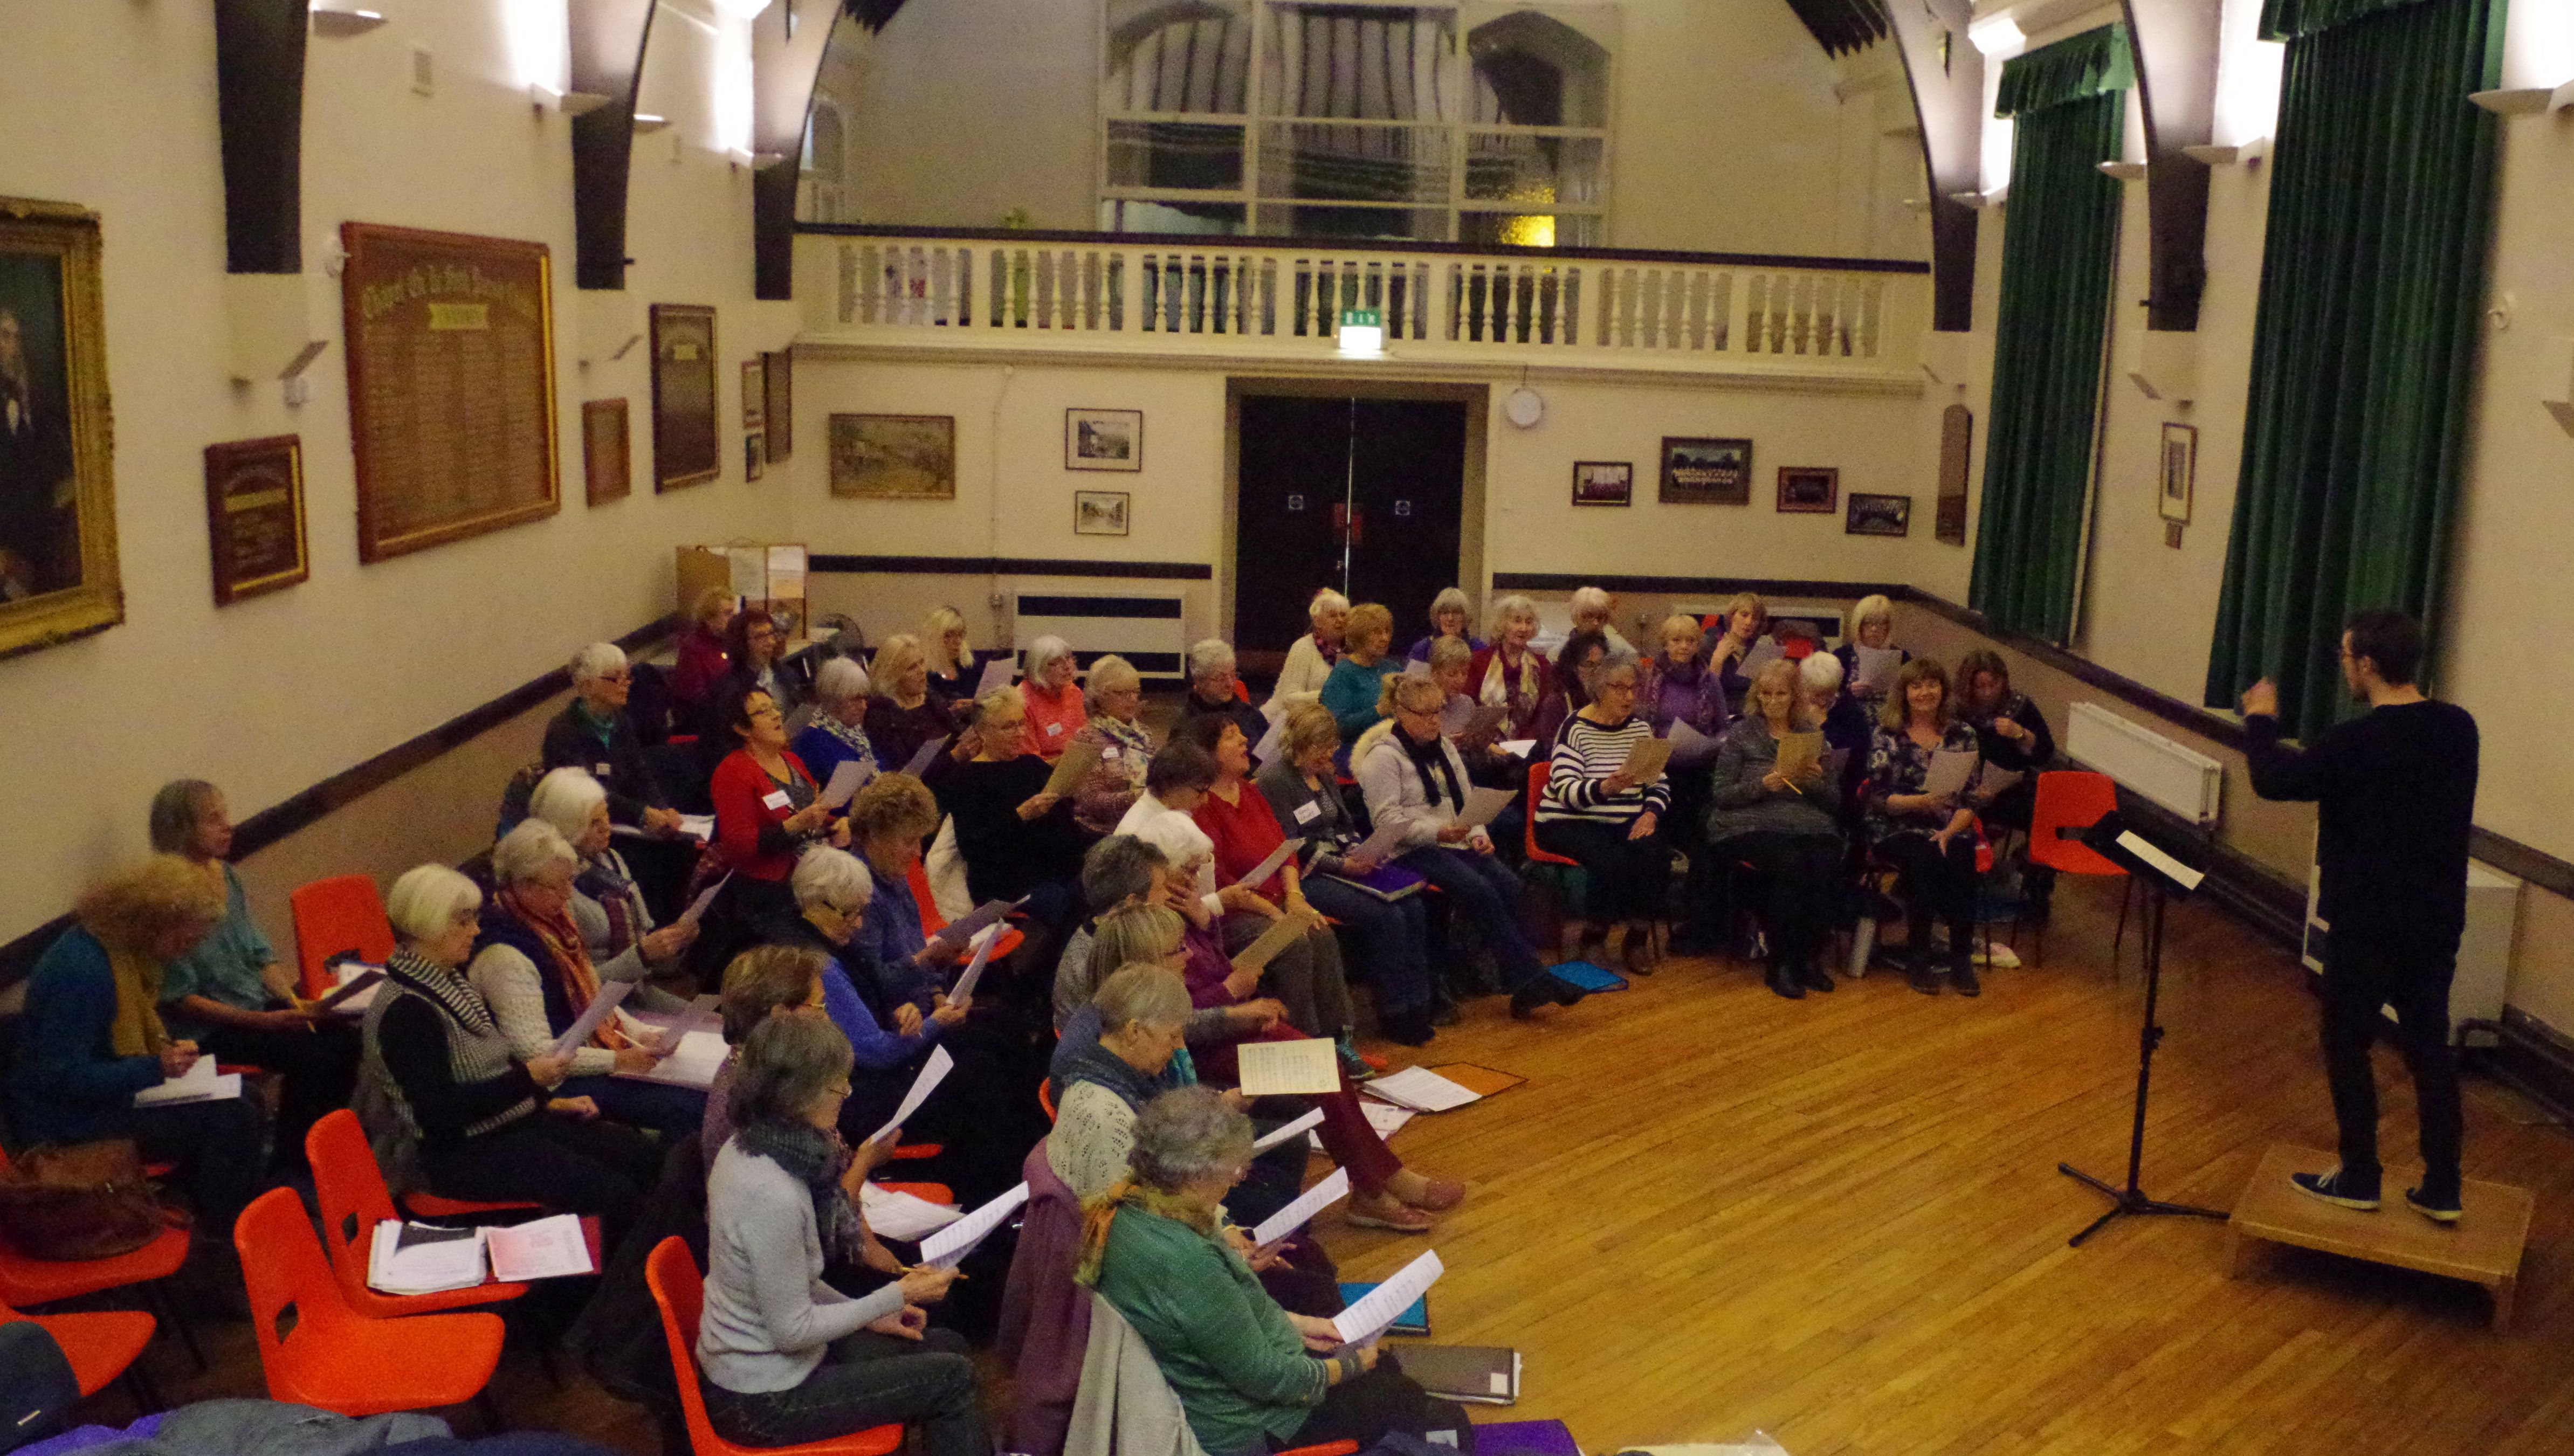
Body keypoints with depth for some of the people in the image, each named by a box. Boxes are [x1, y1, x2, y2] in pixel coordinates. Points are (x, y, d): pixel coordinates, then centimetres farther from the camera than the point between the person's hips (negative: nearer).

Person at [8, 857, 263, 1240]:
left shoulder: (124, 950, 4)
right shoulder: (82, 970, -26)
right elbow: (60, 1076, -27)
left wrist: (169, 1048, 2)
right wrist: (155, 1068, -28)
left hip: (110, 1093, 10)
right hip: (69, 1120, -10)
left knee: (244, 1098, 7)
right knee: (231, 1119, -19)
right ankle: (221, 1245, -6)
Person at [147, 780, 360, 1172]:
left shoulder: (228, 876, 9)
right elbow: (179, 999, -15)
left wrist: (295, 1001, -4)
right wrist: (261, 1021, -20)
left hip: (259, 1005, 7)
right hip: (207, 1030, -7)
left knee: (345, 1037, -15)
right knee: (311, 1055, -25)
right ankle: (289, 1164, -7)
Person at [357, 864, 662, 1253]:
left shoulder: (452, 982, 11)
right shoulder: (406, 1010, -19)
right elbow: (439, 1112, -25)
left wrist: (547, 1100, 9)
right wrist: (528, 1078, -23)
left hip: (515, 1119, 9)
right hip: (461, 1152, -9)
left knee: (643, 1155, -3)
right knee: (613, 1192, -22)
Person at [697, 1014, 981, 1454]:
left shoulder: (746, 1149, -4)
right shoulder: (772, 1196, -32)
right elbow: (792, 1330, -23)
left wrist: (868, 1315, 7)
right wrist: (897, 1297, -14)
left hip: (749, 1359, 9)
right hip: (763, 1401, -9)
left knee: (947, 1346, 15)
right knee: (953, 1376, -2)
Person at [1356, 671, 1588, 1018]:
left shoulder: (1444, 748, 21)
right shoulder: (1383, 756, -4)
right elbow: (1388, 820, -13)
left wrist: (1478, 834, 4)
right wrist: (1436, 832, -24)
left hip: (1457, 844, 7)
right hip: (1412, 852, -7)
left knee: (1510, 886, -20)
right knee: (1482, 891, -29)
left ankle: (1524, 987, -22)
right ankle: (1529, 978, -26)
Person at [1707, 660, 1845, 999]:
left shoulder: (1811, 734, 18)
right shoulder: (1740, 734, 11)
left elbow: (1832, 799, 16)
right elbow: (1721, 794, 2)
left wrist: (1815, 780, -5)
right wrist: (1762, 784, -13)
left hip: (1807, 822, 3)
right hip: (1752, 823, -3)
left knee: (1826, 863, -30)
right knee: (1791, 863, -33)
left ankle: (1810, 956, -15)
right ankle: (1782, 965, -23)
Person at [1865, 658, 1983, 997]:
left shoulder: (1962, 735, 10)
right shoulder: (1887, 735, 3)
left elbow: (1970, 798, 5)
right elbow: (1878, 797, -4)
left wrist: (1950, 831, -13)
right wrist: (1919, 801, -20)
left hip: (1950, 829, 2)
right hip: (1896, 829, -2)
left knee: (1958, 857, -31)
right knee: (1925, 858, -33)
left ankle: (1961, 957, -22)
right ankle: (1917, 957, -23)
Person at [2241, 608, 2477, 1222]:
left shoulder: (2355, 743, -23)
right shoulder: (2458, 728, -2)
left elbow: (2272, 780, -11)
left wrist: (2260, 720, 4)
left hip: (2368, 923, -6)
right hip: (2438, 919, 6)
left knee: (2347, 1043, 10)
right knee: (2429, 1045, 15)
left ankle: (2359, 1177, 19)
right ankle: (2442, 1187, 20)